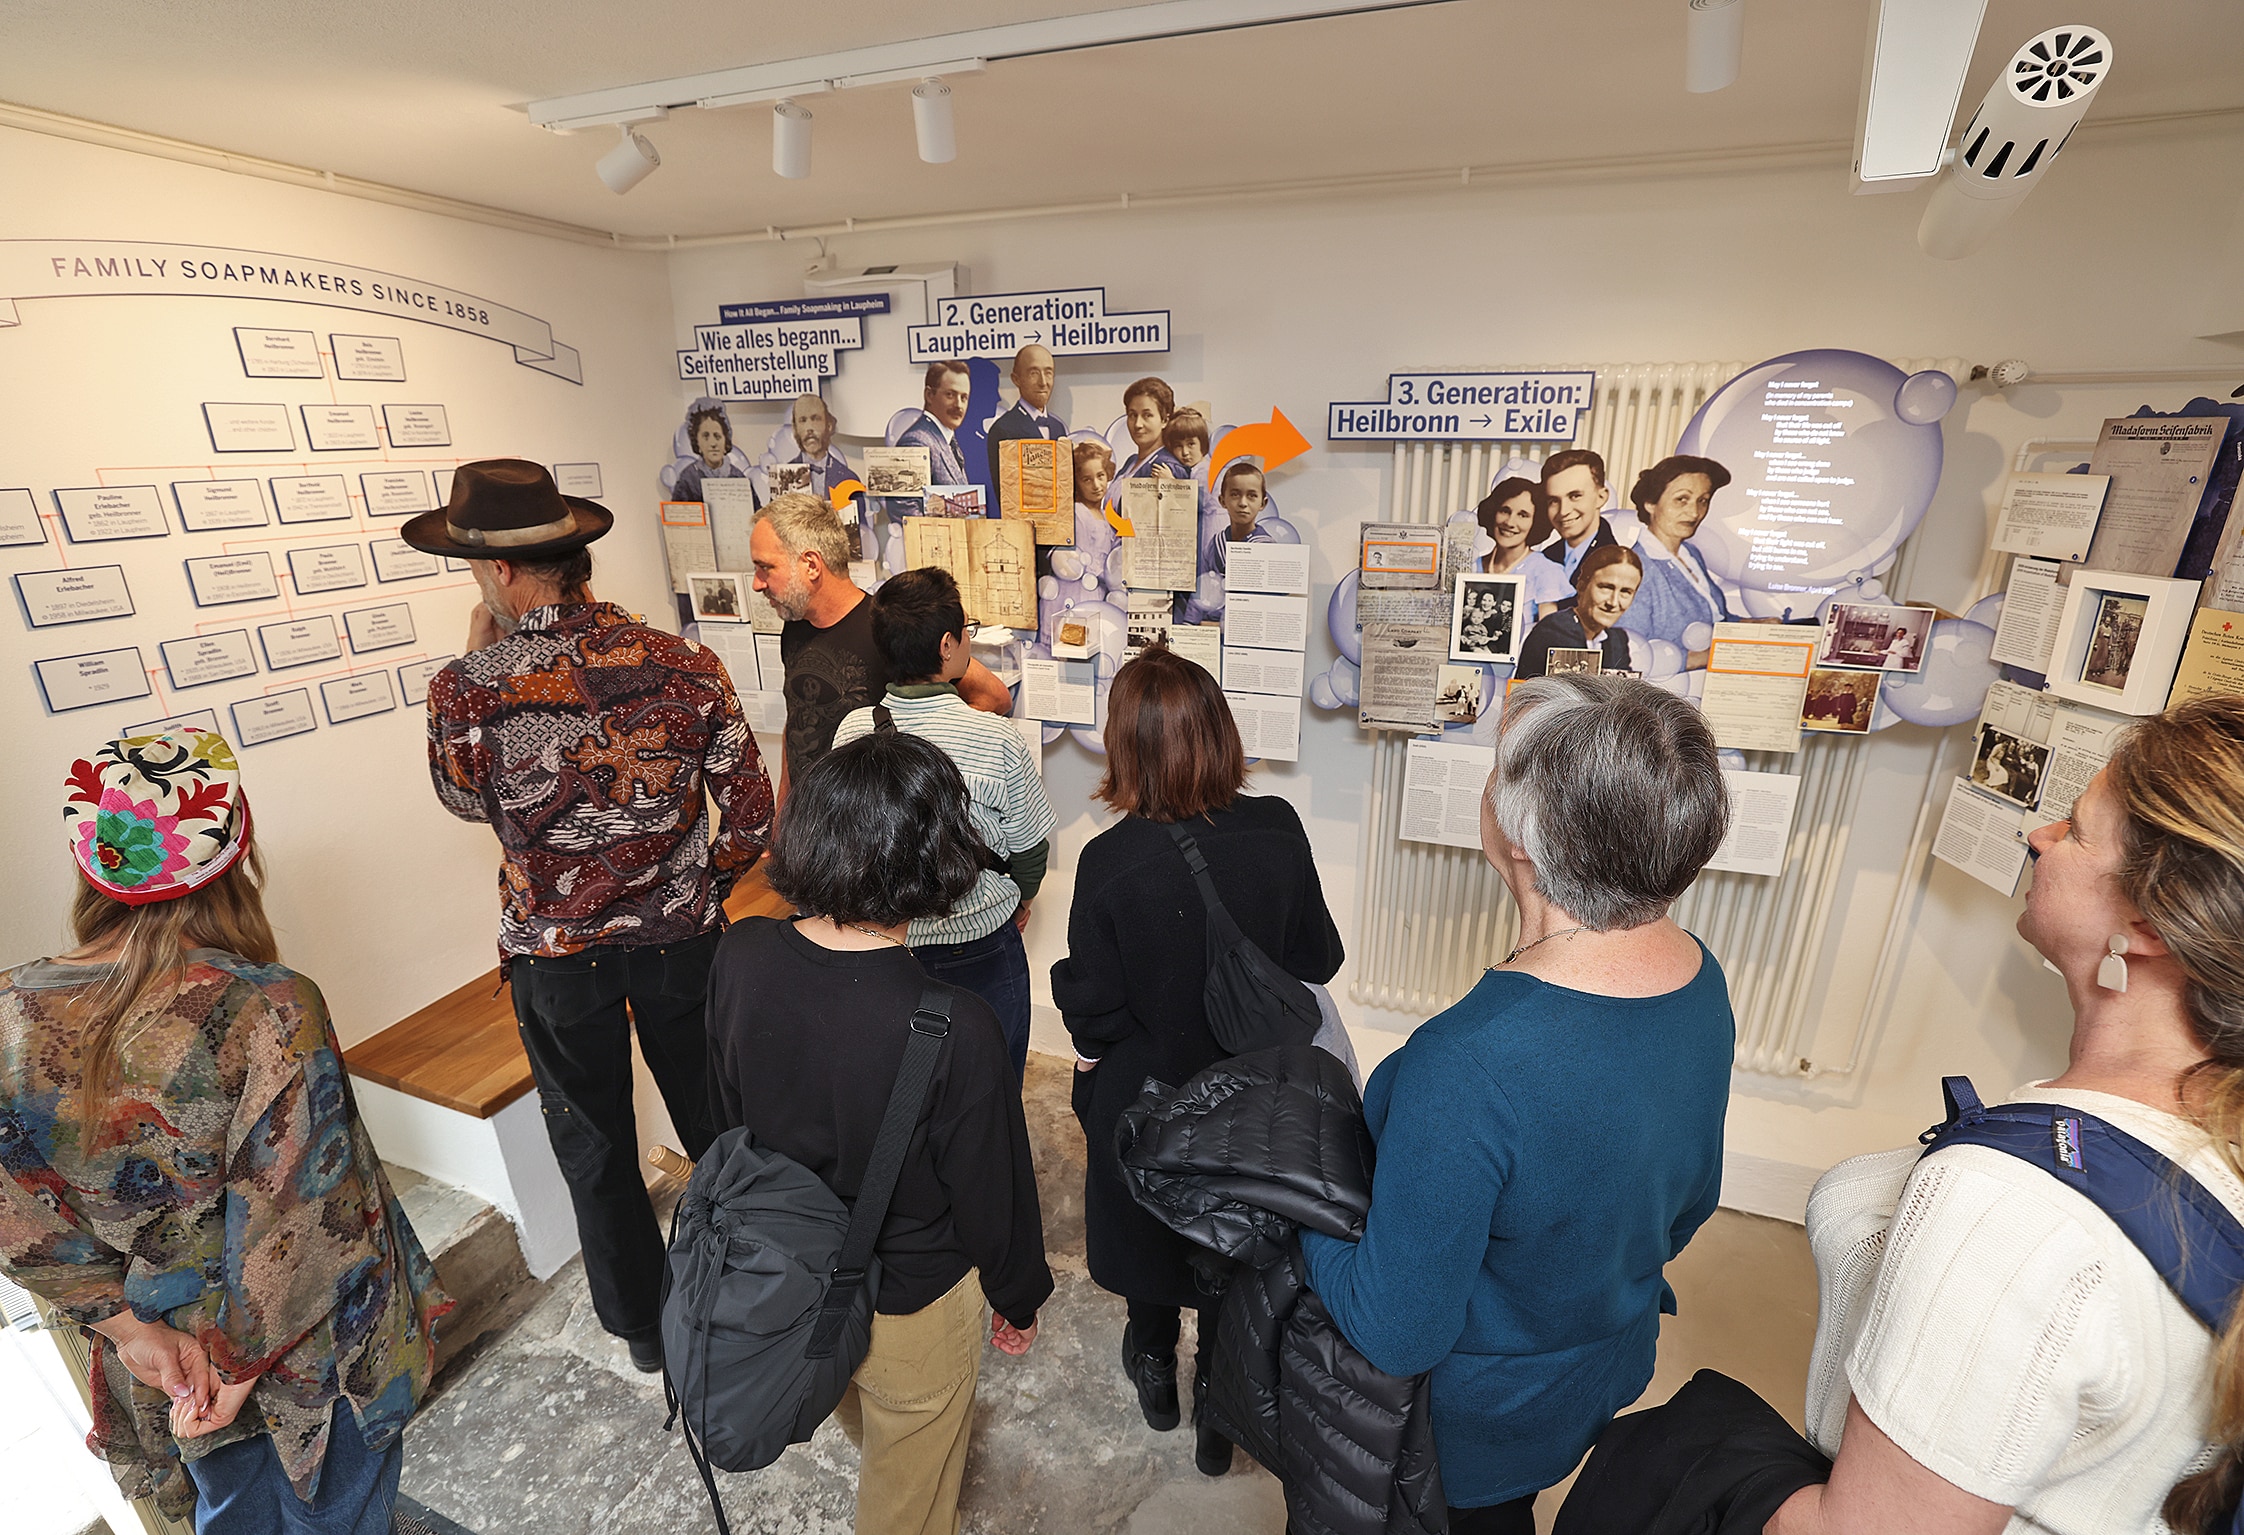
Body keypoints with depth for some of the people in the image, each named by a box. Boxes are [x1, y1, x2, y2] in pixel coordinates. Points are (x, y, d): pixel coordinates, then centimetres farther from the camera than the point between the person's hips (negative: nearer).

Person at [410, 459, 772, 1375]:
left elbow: (466, 800, 5)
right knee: (714, 1121, 22)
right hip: (680, 938, 2)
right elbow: (752, 815, -10)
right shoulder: (685, 666, -15)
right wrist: (702, 892, 9)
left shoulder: (466, 689, -17)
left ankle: (645, 1333, 40)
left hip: (556, 956, -1)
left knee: (594, 1146, 21)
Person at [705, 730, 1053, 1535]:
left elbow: (728, 1107, -4)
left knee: (857, 1409, 40)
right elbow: (991, 1192, -21)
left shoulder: (740, 956, -23)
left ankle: (876, 1458, 70)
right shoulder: (956, 1030, -38)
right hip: (909, 1302, -6)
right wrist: (1018, 1299, 0)